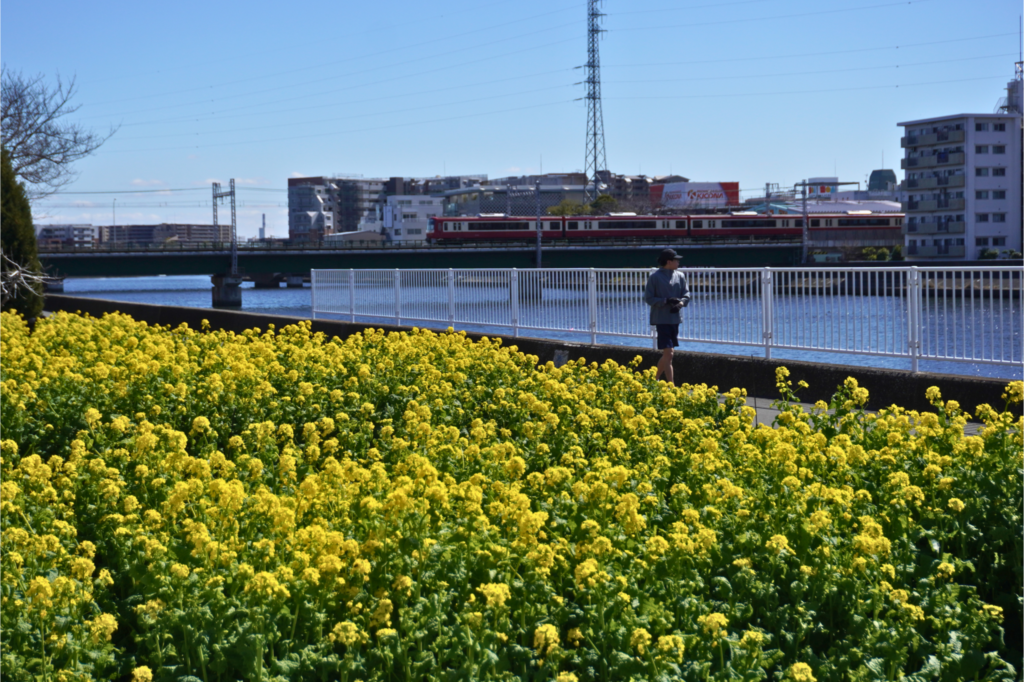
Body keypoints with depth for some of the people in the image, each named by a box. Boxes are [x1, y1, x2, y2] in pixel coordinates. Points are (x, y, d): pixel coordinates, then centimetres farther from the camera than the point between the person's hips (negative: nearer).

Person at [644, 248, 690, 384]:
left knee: (667, 354, 13)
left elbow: (686, 294, 10)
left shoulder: (680, 276, 8)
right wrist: (666, 301, -18)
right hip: (662, 320, -6)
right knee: (668, 353, -10)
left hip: (674, 318, 6)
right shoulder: (655, 277, -7)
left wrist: (680, 303, -12)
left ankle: (654, 380, 29)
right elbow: (648, 298, -7)